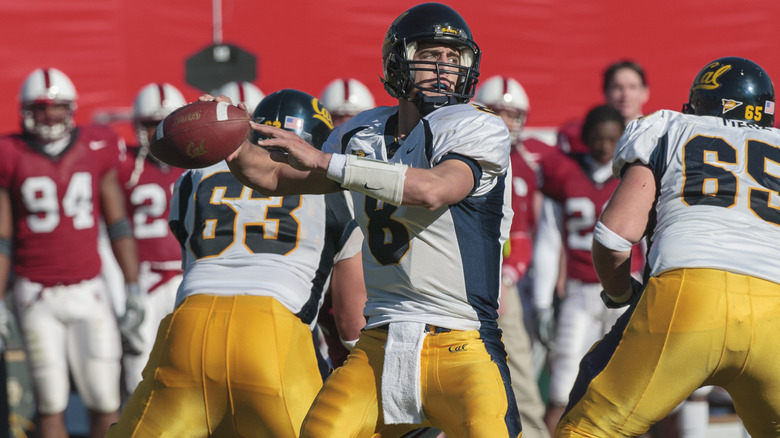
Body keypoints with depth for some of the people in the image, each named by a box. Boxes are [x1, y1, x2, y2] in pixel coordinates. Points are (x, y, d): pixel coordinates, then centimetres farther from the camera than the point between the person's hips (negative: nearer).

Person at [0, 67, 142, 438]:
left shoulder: (97, 150, 2)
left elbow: (118, 226, 7)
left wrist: (134, 293, 3)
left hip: (87, 292, 1)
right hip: (37, 296, -1)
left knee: (105, 400, -2)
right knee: (51, 400, -1)